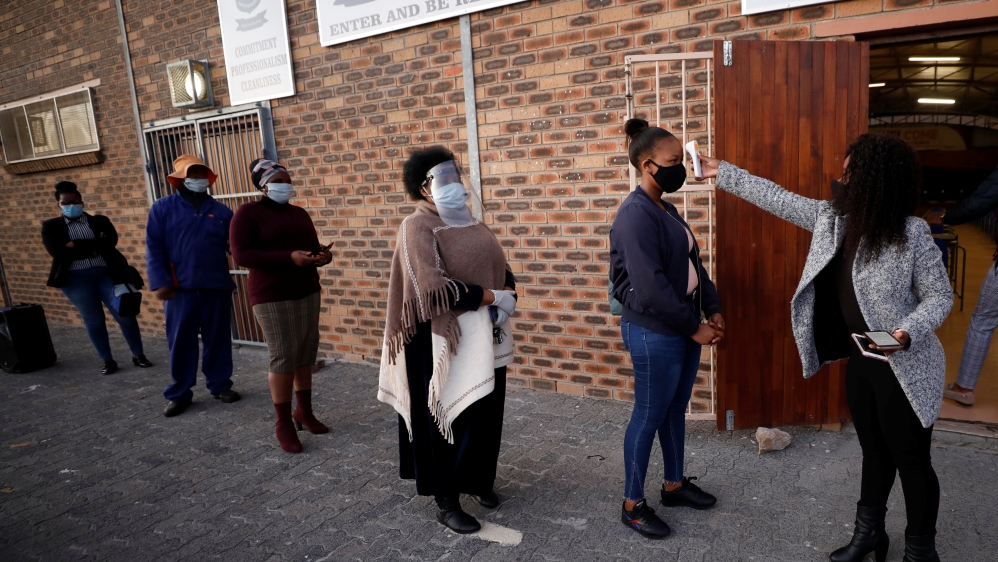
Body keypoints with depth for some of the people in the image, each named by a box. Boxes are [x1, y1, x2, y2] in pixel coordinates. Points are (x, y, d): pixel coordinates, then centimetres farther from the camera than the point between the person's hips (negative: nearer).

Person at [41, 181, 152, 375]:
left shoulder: (100, 221, 8)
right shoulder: (51, 226, 7)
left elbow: (110, 241, -11)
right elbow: (57, 251, -10)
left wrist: (76, 246, -12)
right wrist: (94, 247, -9)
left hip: (106, 274, 0)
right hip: (76, 279, 0)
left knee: (125, 315, 0)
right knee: (93, 321, 6)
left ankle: (138, 355, 14)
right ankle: (107, 360, 18)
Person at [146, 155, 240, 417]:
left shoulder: (221, 211, 9)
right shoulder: (163, 208, 4)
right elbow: (154, 248, -1)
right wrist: (160, 282, -10)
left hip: (217, 287, 2)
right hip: (180, 289, -1)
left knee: (218, 339, 9)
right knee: (181, 342, 5)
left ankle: (220, 385, 24)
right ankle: (179, 393, 17)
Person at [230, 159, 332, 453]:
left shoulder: (300, 213, 15)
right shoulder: (248, 213, -5)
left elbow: (313, 246, 19)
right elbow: (241, 254, -14)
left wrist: (323, 255, -7)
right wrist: (289, 257, -23)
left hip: (307, 291, 6)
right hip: (273, 296, -6)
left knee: (306, 354, 7)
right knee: (284, 358, -6)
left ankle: (304, 411, 22)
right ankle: (284, 424, 7)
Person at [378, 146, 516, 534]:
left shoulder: (469, 224, 12)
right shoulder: (418, 227, -11)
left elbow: (501, 270, 15)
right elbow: (434, 288, -24)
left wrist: (507, 302, -7)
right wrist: (493, 297, -18)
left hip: (486, 337, 7)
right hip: (447, 340, -7)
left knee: (486, 414, 15)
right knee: (451, 419, 4)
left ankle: (478, 480, 37)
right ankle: (446, 502, 21)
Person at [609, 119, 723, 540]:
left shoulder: (666, 210, 11)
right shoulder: (635, 214, -19)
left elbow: (693, 264, 15)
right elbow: (650, 287, -24)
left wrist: (712, 311, 5)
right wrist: (694, 326, -16)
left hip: (685, 327, 9)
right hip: (654, 333, -9)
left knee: (676, 409, 19)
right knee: (650, 416, 3)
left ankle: (675, 484, 37)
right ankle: (632, 504, 20)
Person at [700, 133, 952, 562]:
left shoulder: (912, 233, -19)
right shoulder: (832, 217, -1)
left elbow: (939, 296, -12)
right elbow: (777, 199, 6)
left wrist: (908, 332, -29)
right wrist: (722, 173, 8)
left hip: (903, 367, -6)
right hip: (859, 360, 6)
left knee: (911, 460, 9)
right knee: (873, 451, 21)